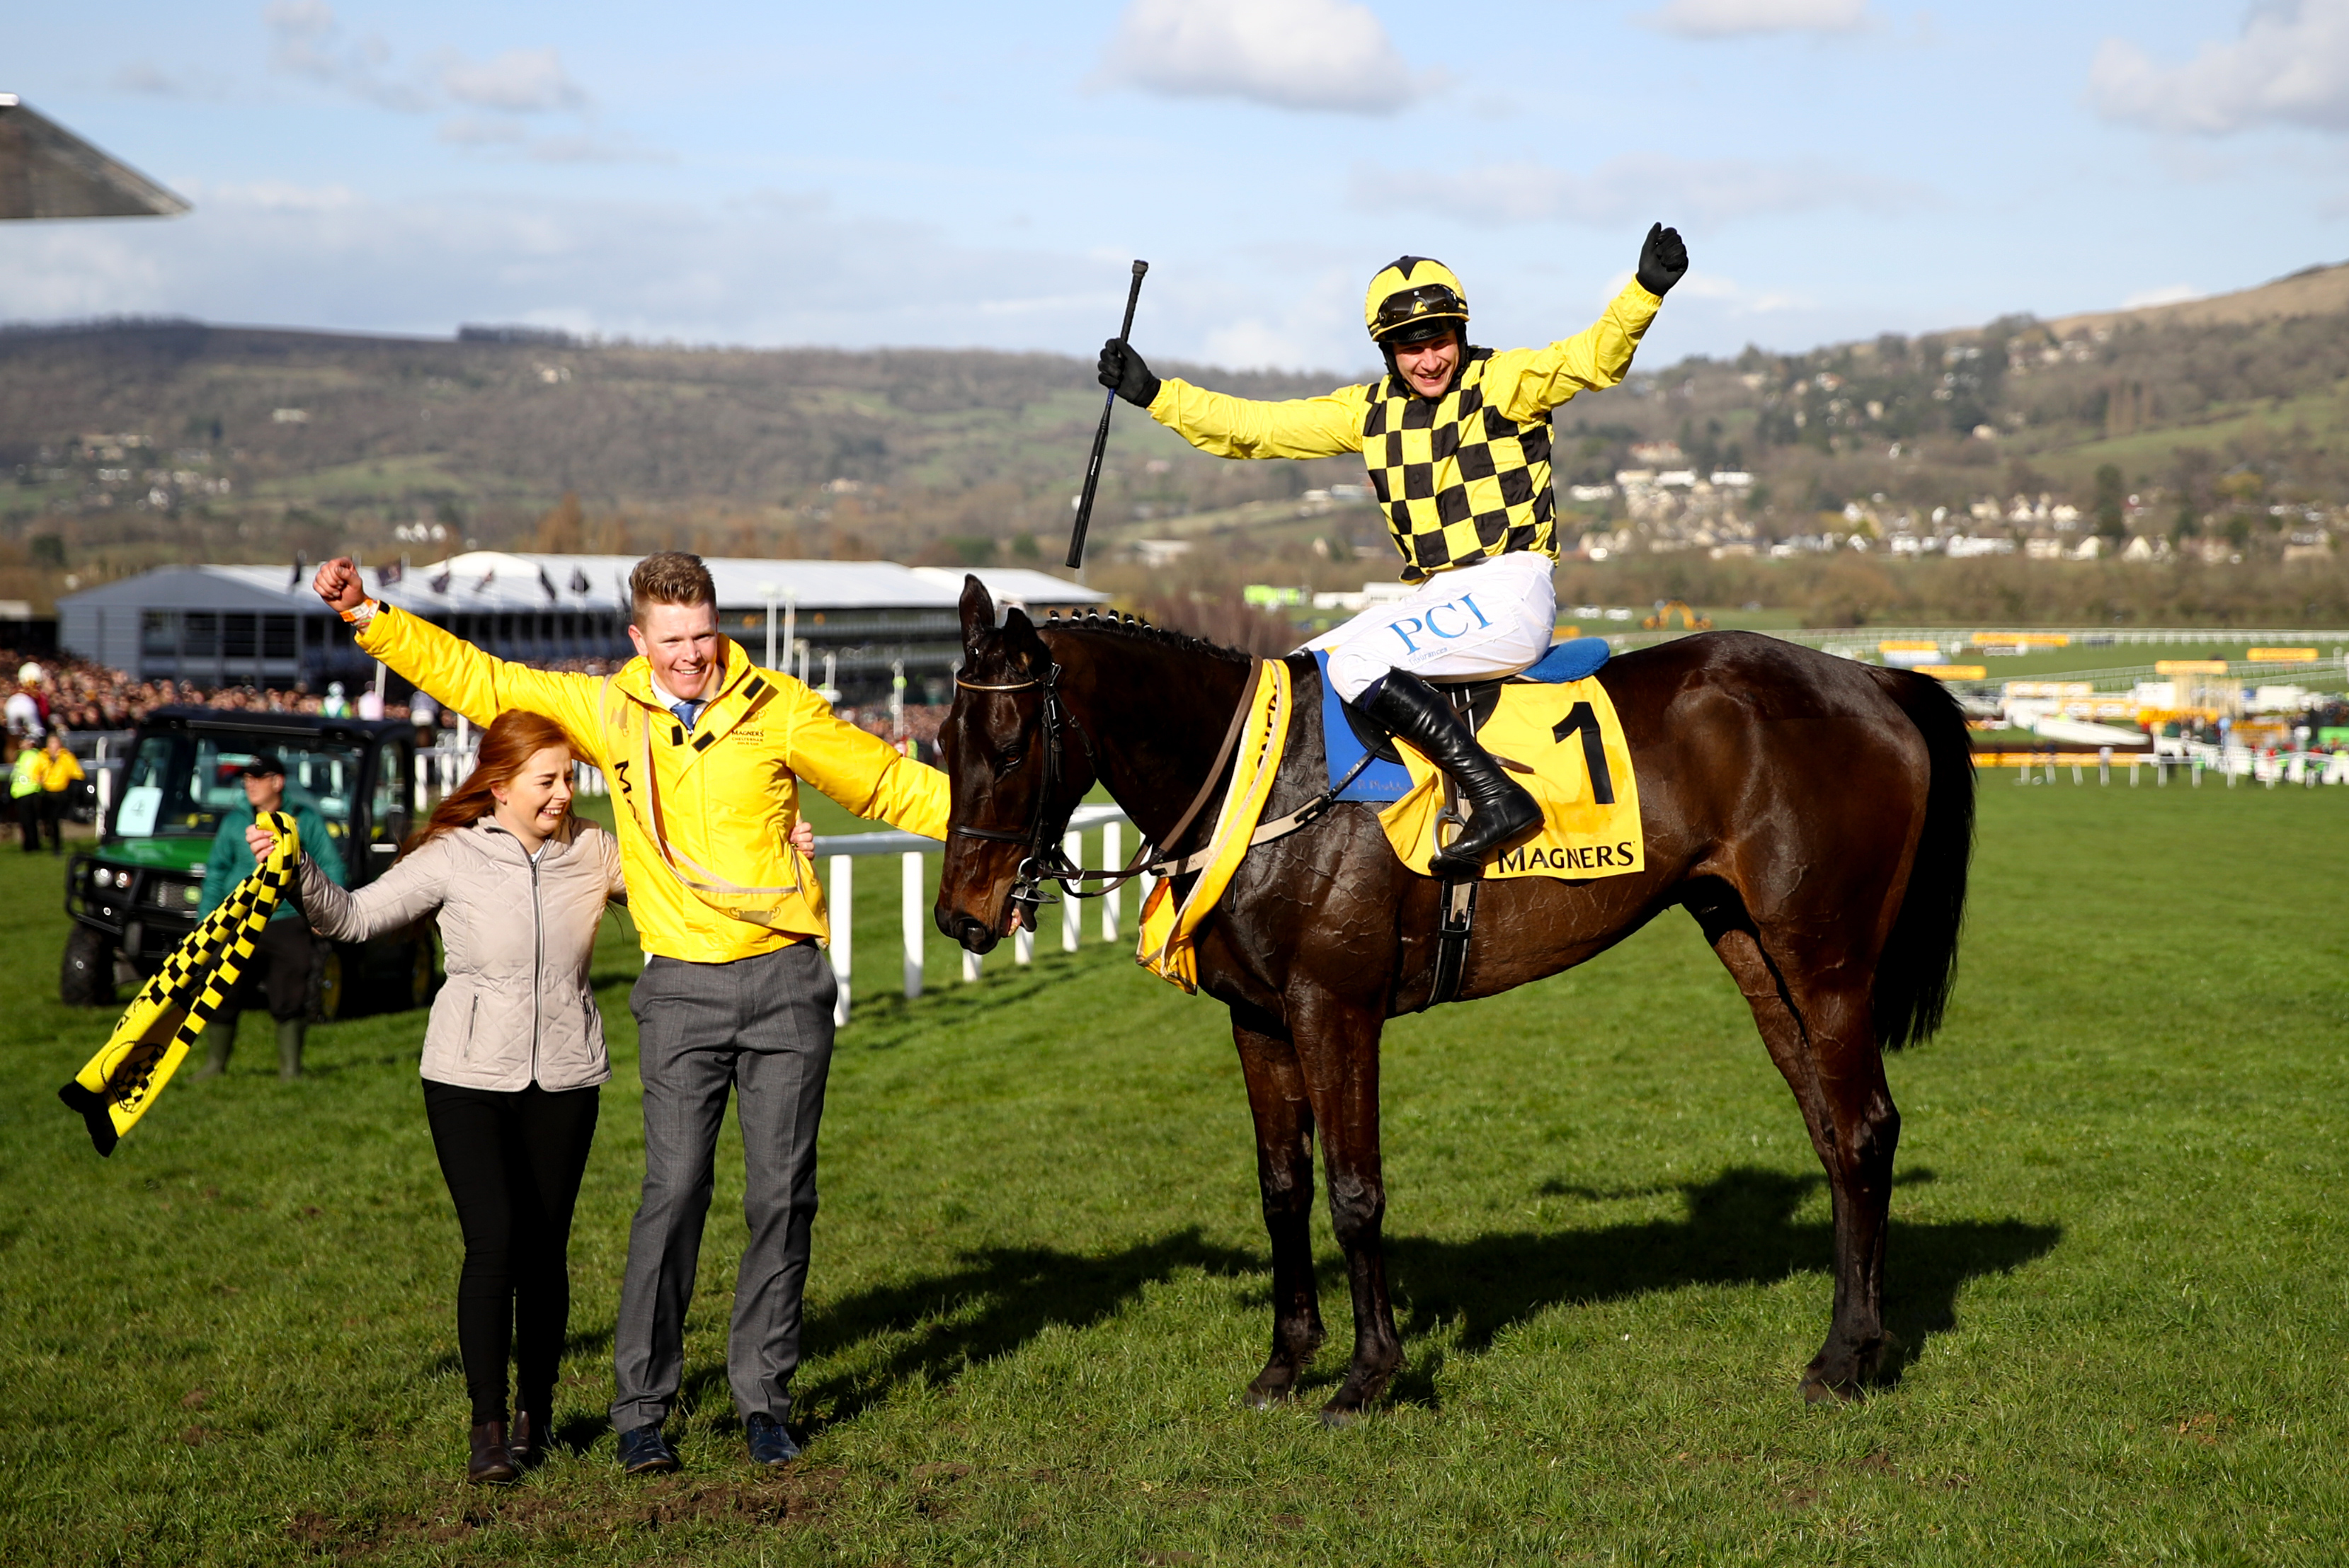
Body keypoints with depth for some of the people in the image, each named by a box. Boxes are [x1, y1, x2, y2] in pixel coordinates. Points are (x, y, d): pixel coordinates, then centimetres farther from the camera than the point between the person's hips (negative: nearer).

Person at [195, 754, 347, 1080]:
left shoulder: (305, 820, 5)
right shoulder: (234, 823, 11)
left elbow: (331, 868, 7)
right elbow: (216, 872, 15)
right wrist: (206, 918, 8)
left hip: (290, 922, -2)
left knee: (290, 1000, -2)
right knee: (223, 998, 0)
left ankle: (290, 1068, 9)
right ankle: (215, 1064, 14)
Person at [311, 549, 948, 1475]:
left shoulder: (777, 711, -1)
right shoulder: (605, 711, 3)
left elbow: (892, 786, 7)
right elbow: (476, 680, 7)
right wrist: (367, 617, 2)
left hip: (787, 982, 0)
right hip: (683, 989, 0)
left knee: (782, 1195, 3)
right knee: (674, 1193, -7)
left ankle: (764, 1399, 16)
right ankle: (641, 1409, 4)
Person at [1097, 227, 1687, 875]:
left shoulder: (1505, 381, -3)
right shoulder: (1371, 410, 12)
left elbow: (1593, 358, -17)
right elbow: (1254, 426, 15)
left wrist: (1646, 289, -34)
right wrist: (1154, 394, 11)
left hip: (1511, 590, -8)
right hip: (1436, 598, 8)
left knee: (1357, 664, -26)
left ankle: (1499, 797, -30)